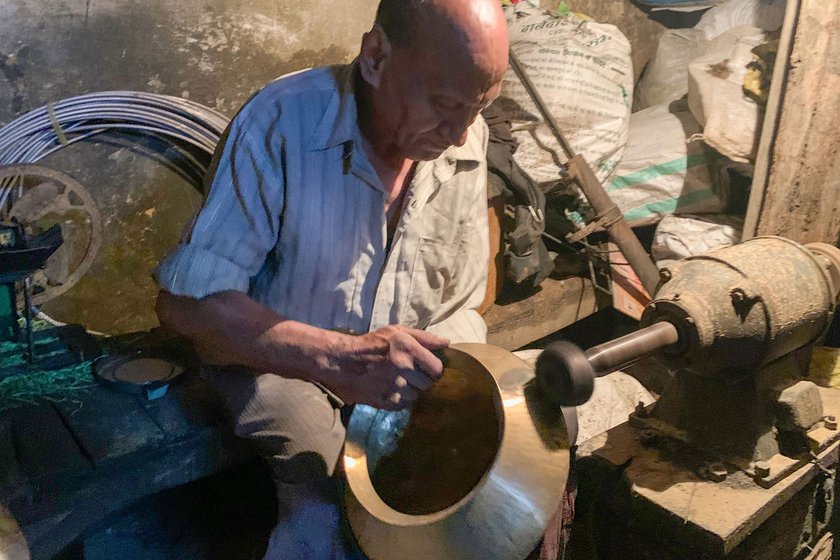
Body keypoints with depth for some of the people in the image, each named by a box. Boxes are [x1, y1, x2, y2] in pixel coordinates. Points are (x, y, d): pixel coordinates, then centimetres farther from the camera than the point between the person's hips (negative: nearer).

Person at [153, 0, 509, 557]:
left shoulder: (468, 140, -8)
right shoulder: (281, 125, -23)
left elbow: (459, 304, 2)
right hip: (283, 360, -4)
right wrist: (342, 358, -33)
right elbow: (186, 303, -23)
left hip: (412, 362, 5)